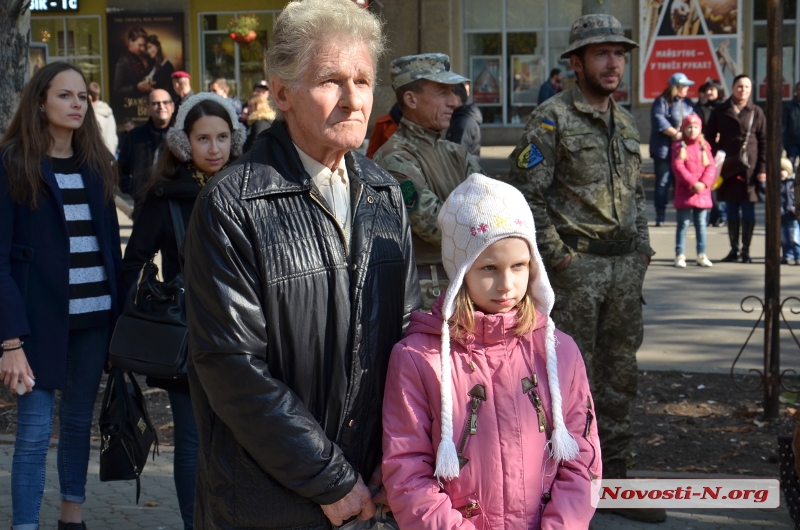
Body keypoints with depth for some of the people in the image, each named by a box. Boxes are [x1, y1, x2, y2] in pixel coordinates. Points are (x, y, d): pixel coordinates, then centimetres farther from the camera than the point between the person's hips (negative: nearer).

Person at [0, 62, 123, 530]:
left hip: (95, 318, 5)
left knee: (79, 421, 12)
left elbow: (111, 246, 13)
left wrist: (121, 314, 5)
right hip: (41, 317, -5)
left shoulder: (96, 165, 11)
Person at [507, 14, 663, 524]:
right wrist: (558, 253, -15)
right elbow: (526, 194, -12)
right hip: (576, 266, -7)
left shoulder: (626, 122, 15)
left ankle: (613, 474, 22)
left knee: (621, 374, 11)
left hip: (626, 267, 7)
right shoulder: (552, 119, -8)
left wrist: (642, 246, 11)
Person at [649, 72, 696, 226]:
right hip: (664, 149, -5)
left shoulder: (687, 103, 16)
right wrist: (676, 134, -21)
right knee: (663, 182, -2)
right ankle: (660, 215, 2)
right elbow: (659, 121, -17)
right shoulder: (661, 102, -3)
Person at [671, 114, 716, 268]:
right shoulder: (679, 146, -1)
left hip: (702, 192, 3)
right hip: (684, 192, -3)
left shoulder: (704, 146, 8)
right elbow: (678, 167, -11)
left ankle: (702, 255, 14)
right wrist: (693, 183, -20)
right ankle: (680, 255, 5)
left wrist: (704, 183, -16)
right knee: (683, 224, 1)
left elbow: (711, 167, 1)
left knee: (701, 224, 8)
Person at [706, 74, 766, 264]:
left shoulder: (756, 112, 2)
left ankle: (746, 250, 9)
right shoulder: (720, 111, 6)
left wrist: (763, 168, -6)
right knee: (731, 210, 8)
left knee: (748, 210, 1)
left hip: (750, 168, -2)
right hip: (727, 167, 2)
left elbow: (764, 141, 1)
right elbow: (711, 138, 9)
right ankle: (734, 248, 18)